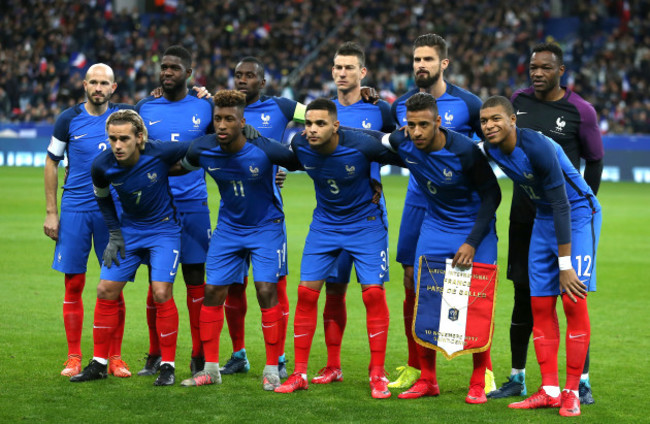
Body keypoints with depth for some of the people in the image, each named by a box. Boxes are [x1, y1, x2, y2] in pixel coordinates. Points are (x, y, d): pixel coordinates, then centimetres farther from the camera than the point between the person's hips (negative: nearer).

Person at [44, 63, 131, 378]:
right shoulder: (69, 119, 1)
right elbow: (52, 163, 7)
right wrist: (51, 211, 2)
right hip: (75, 209, -1)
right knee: (74, 284, 0)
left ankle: (115, 357, 8)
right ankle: (74, 357, 8)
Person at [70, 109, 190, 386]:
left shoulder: (160, 154, -26)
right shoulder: (102, 166, -16)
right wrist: (115, 235, 3)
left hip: (163, 229, -3)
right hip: (129, 230, 3)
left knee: (161, 293, -13)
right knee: (106, 291, 0)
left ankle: (168, 366, 0)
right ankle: (99, 364, 12)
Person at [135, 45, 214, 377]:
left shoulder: (204, 108, 5)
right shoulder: (145, 109, 8)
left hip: (193, 206, -1)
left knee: (195, 280, 1)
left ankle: (199, 357, 7)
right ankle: (155, 356, 12)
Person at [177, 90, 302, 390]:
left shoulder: (264, 151, -25)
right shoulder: (202, 150, -14)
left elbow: (301, 162, -9)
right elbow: (183, 166, 10)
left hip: (266, 227, -4)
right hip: (228, 227, 4)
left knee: (267, 292, -12)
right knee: (213, 292, -1)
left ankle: (272, 370, 0)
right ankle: (211, 368, 11)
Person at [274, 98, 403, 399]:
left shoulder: (362, 145, -26)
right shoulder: (299, 146, -15)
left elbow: (404, 159, -11)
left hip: (365, 224, -3)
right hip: (324, 224, 3)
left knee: (373, 293, -10)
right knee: (306, 292, -4)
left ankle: (377, 374, 2)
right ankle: (299, 373, 6)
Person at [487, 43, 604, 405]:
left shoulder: (580, 111, -7)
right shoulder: (519, 101, 5)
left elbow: (595, 161, 1)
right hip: (525, 214, 4)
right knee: (524, 297, 9)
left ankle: (583, 382, 2)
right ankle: (517, 378, 19)